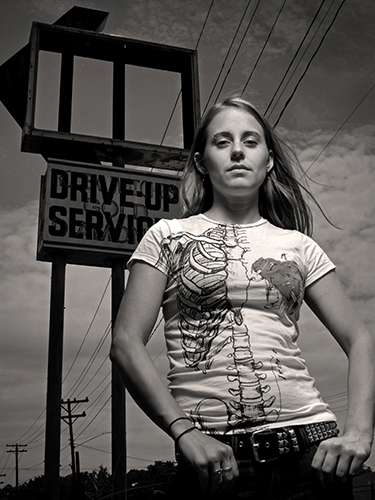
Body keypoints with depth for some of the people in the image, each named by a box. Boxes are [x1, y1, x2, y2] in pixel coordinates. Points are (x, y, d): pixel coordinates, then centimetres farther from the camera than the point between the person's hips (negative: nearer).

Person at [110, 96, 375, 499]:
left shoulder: (297, 245, 10)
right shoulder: (168, 237, 4)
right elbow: (126, 343, -4)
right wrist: (184, 431, -15)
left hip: (310, 449, 2)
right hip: (213, 456, -2)